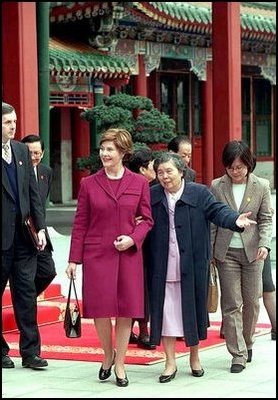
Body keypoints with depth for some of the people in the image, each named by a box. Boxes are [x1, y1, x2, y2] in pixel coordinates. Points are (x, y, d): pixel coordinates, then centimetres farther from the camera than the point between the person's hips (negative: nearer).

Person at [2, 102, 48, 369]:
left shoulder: (21, 151, 12)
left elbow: (33, 192, 14)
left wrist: (40, 227, 7)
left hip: (23, 235, 5)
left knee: (26, 291, 4)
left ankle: (30, 352, 8)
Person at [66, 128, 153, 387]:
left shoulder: (139, 183, 3)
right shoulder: (89, 184, 3)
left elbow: (147, 219, 7)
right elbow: (80, 223, 4)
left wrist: (133, 239, -12)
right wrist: (73, 259, 1)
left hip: (128, 254, 1)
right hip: (97, 254, 0)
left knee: (126, 309, 1)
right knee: (100, 308, -3)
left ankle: (120, 364, 14)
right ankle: (108, 354, 22)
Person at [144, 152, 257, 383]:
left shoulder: (199, 193, 0)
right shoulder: (152, 196, 7)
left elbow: (217, 210, -9)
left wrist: (235, 220, -28)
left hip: (192, 266, -1)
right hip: (163, 268, 1)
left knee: (192, 309, 9)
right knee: (165, 312, 2)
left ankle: (194, 357, 27)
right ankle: (170, 362, 12)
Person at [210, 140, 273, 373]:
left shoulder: (261, 186, 2)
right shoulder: (217, 186, 2)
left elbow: (266, 219, 3)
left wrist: (264, 244, -12)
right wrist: (209, 251, 0)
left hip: (252, 251, 1)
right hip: (226, 252, 0)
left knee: (252, 302, 7)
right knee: (231, 304, -3)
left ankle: (247, 343, 29)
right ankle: (238, 354, 0)